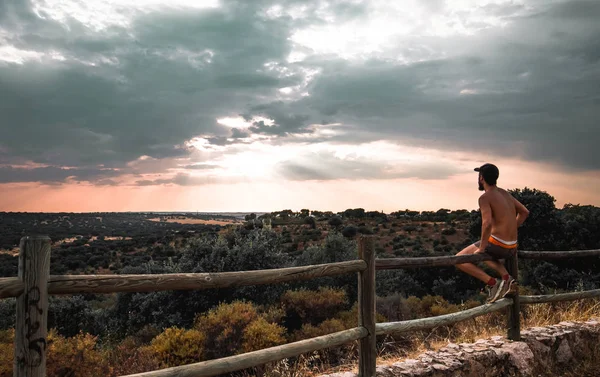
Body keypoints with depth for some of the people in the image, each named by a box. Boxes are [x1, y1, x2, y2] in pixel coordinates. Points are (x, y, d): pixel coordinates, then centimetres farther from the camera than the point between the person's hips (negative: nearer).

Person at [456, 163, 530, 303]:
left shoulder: (485, 197, -12)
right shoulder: (505, 193, 12)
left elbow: (487, 223, -26)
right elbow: (524, 212, 22)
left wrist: (481, 248, -16)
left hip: (496, 244, -8)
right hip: (512, 248, 8)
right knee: (485, 253, 37)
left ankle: (492, 282, -7)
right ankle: (506, 278, 15)